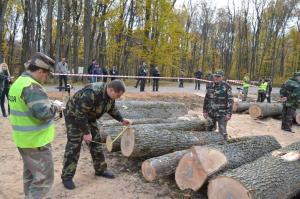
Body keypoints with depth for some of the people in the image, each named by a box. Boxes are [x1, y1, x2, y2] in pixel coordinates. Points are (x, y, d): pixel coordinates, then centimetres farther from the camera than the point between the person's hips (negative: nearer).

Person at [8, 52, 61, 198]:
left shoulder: (18, 82, 10)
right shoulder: (31, 86, -23)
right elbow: (43, 113, -32)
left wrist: (50, 105, 8)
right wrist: (56, 107, -12)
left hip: (24, 139, 10)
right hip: (36, 141, -10)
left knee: (30, 174, 24)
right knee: (44, 178, 1)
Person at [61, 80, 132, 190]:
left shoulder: (110, 94, -11)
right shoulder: (92, 93, -38)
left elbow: (112, 109, 10)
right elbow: (80, 113, -34)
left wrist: (121, 119, 3)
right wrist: (86, 132, -28)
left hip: (89, 117, 8)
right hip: (74, 115, -8)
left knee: (96, 142, 8)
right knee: (74, 145, -8)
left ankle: (100, 169, 22)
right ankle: (67, 176, 4)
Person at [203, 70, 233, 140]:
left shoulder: (226, 87, -9)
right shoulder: (209, 85, 5)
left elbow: (230, 101, -9)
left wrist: (229, 114, -14)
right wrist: (205, 111, 11)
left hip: (222, 114, -5)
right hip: (210, 113, 5)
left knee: (222, 132, -3)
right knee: (209, 131, 15)